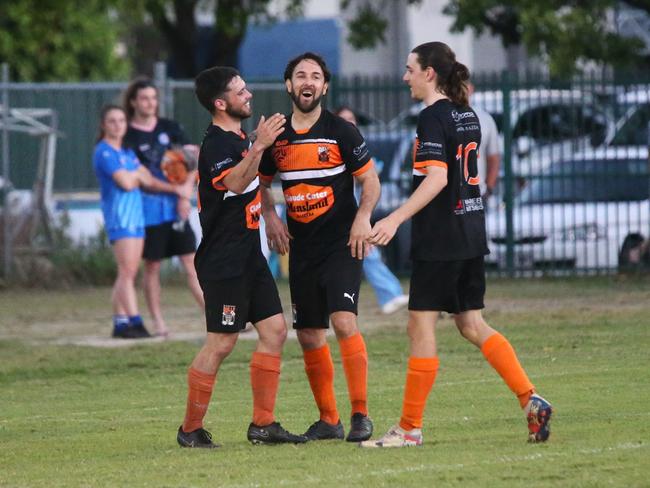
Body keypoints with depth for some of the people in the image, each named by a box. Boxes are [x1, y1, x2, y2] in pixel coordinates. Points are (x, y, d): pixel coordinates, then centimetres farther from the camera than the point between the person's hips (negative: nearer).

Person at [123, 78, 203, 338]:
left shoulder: (169, 128, 9)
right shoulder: (128, 136, -3)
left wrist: (186, 192, -8)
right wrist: (176, 189, -15)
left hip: (176, 206, 3)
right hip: (148, 206, -3)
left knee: (191, 262, 0)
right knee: (152, 265, 2)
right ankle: (158, 322, 9)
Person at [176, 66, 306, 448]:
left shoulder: (238, 139, 15)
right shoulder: (217, 144, -16)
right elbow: (234, 183, -37)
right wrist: (258, 147, -46)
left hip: (249, 258, 10)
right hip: (224, 262, -10)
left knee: (275, 330, 5)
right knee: (221, 344, -7)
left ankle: (263, 424, 9)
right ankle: (190, 429, 1)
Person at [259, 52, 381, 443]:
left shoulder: (341, 132, -4)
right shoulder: (276, 137, 8)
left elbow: (370, 180, 1)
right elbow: (262, 183, 22)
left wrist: (363, 217, -15)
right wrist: (271, 217, 4)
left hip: (341, 244, -5)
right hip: (302, 247, 5)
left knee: (344, 322, -19)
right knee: (309, 335, 5)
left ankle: (361, 414, -13)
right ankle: (329, 420, 15)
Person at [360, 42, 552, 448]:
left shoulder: (433, 117, -13)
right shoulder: (468, 116, 13)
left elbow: (437, 178, -23)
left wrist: (396, 219, -28)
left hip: (440, 239, -9)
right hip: (472, 235, 9)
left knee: (421, 326, -2)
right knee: (471, 324, 12)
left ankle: (410, 427, 1)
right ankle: (531, 400, 1)